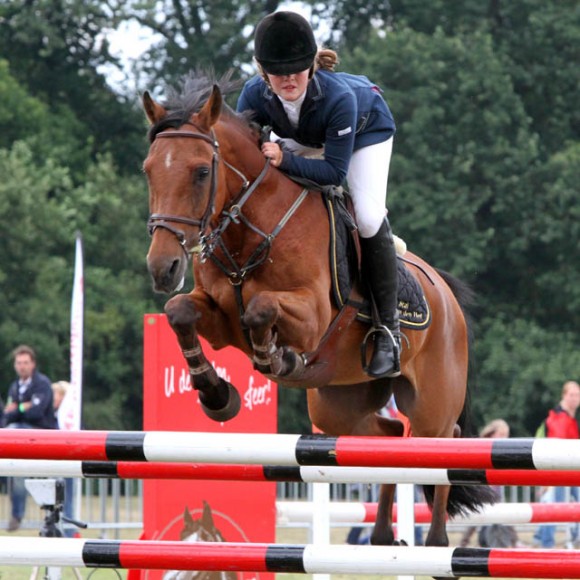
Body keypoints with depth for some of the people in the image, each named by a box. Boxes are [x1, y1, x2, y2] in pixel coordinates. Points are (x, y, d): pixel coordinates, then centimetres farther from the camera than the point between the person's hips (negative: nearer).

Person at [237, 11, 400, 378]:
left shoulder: (338, 97, -45)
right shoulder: (255, 96, -34)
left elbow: (335, 171, -40)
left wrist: (285, 161, -53)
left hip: (367, 129, -5)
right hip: (305, 139, 5)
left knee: (368, 218, -22)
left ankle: (388, 326, -11)